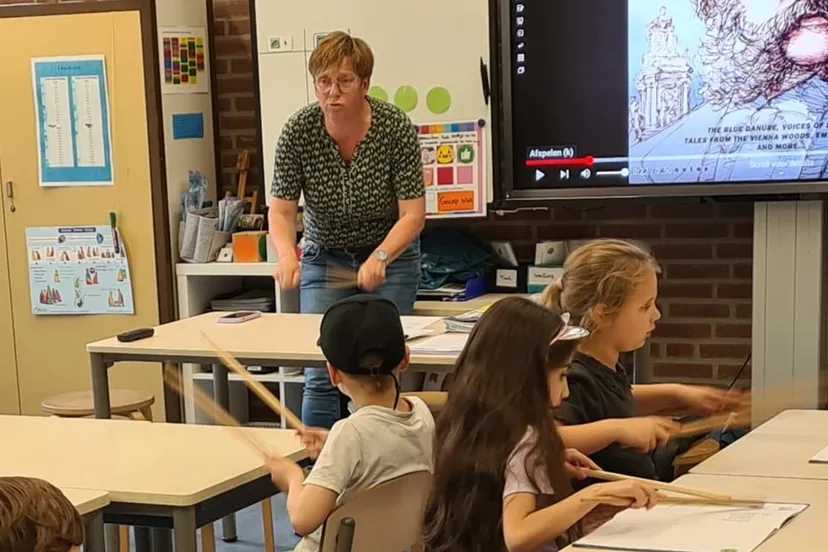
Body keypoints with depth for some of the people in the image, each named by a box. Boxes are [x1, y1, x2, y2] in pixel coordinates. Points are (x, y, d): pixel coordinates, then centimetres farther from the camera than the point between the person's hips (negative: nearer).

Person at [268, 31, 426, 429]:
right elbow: (281, 210, -15)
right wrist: (287, 255, -35)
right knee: (320, 376, -6)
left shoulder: (397, 128, -20)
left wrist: (380, 258, -37)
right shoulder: (298, 131, -16)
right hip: (325, 261, 1)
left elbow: (413, 214, -20)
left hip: (390, 258, -1)